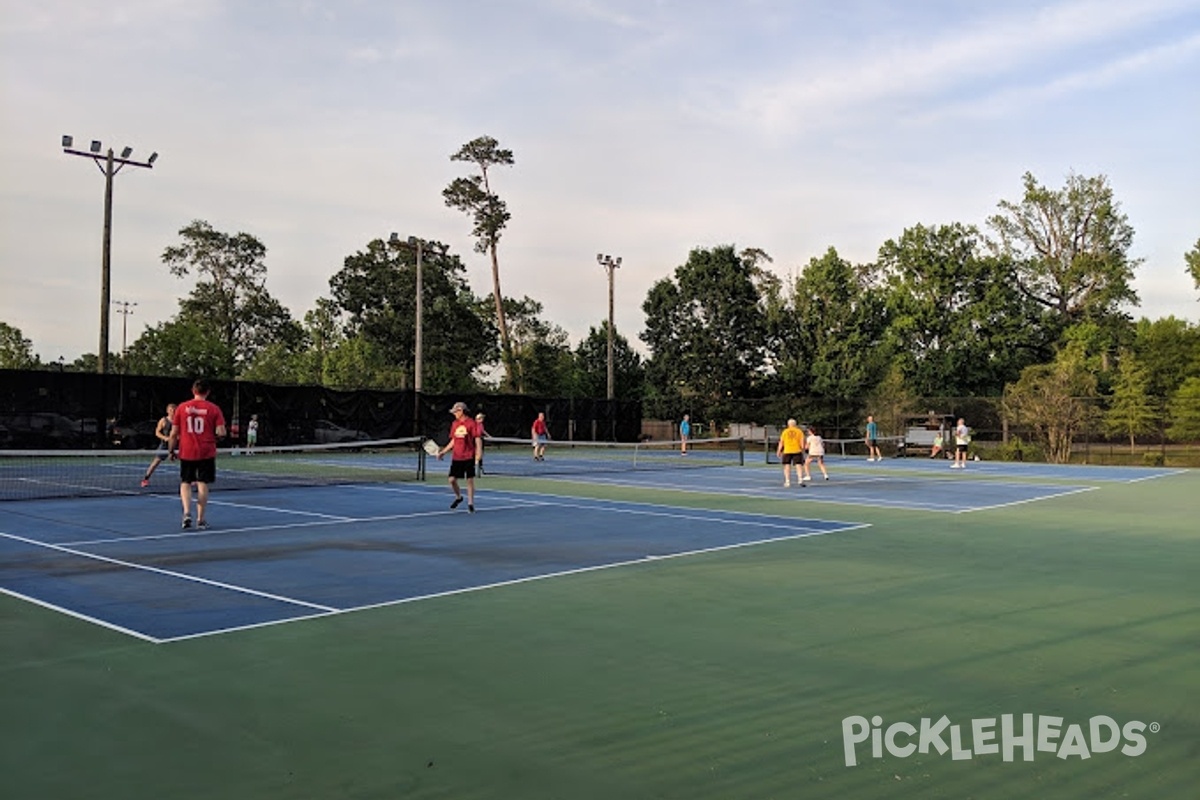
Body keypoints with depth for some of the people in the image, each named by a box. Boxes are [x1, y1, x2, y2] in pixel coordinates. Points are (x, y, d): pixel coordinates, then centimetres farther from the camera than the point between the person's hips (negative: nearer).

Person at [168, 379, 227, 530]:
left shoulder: (181, 408, 0)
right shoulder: (214, 409, -4)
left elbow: (174, 434, 2)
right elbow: (221, 433, -10)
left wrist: (171, 450, 12)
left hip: (186, 452, 1)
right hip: (207, 453, -1)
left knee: (185, 483, 13)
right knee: (202, 484, 6)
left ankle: (187, 512, -6)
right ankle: (200, 519, 9)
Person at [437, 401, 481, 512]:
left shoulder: (471, 423, -6)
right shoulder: (454, 424, 10)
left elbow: (477, 439, -9)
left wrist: (479, 452, -22)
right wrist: (443, 452, 16)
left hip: (469, 457, -5)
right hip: (456, 457, 5)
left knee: (470, 480, 0)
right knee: (452, 479, 1)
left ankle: (470, 503, 10)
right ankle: (458, 497, 27)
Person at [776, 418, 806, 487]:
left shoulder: (785, 431, 5)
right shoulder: (799, 431, 3)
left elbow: (781, 443, 4)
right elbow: (802, 442, -2)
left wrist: (779, 451, 10)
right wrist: (803, 450, 5)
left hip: (787, 451, 1)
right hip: (797, 451, 0)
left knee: (787, 466, 6)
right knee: (799, 465, -1)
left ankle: (787, 481, 3)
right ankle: (800, 479, -15)